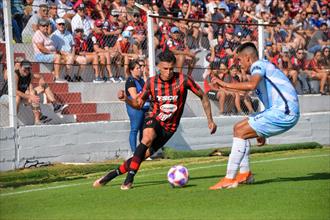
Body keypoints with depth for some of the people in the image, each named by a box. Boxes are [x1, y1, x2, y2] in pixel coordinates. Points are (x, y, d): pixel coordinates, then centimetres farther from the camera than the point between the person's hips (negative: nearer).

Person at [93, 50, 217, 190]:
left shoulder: (183, 80, -13)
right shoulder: (151, 82, -7)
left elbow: (202, 96, 0)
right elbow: (138, 104, 4)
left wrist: (210, 120, -1)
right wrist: (126, 99, -17)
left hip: (169, 127, 0)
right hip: (153, 119, 0)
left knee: (144, 155, -9)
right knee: (147, 138, -34)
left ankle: (112, 175, 8)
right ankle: (129, 179, -28)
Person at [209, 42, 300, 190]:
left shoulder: (259, 65, -5)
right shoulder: (262, 67, 26)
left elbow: (252, 85, -30)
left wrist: (226, 85, -19)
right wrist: (262, 132, 32)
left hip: (284, 112, -10)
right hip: (279, 111, 10)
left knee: (240, 132, -12)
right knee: (238, 128, 14)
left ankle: (229, 179, -13)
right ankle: (245, 174, 15)